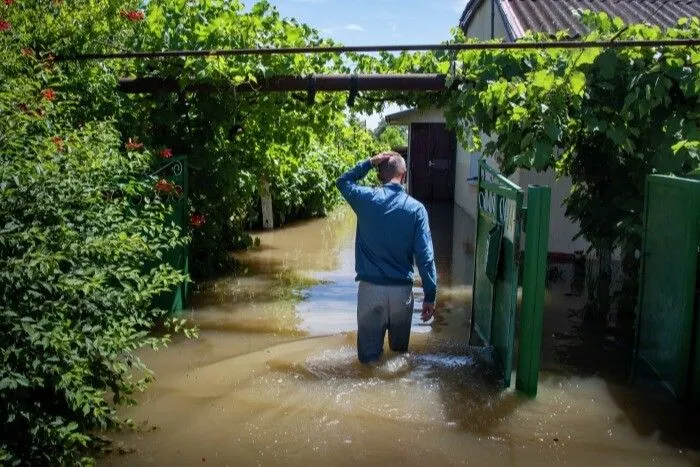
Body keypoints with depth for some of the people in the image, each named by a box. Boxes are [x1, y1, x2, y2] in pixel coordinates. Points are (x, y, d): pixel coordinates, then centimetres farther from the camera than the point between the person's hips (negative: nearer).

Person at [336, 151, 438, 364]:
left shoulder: (366, 198, -6)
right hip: (402, 290, 1)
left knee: (369, 354, 9)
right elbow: (425, 256, -9)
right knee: (400, 349, 20)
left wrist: (369, 162, 7)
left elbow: (343, 181, 17)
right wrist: (430, 296, -3)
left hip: (370, 288, -1)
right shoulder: (416, 209, -7)